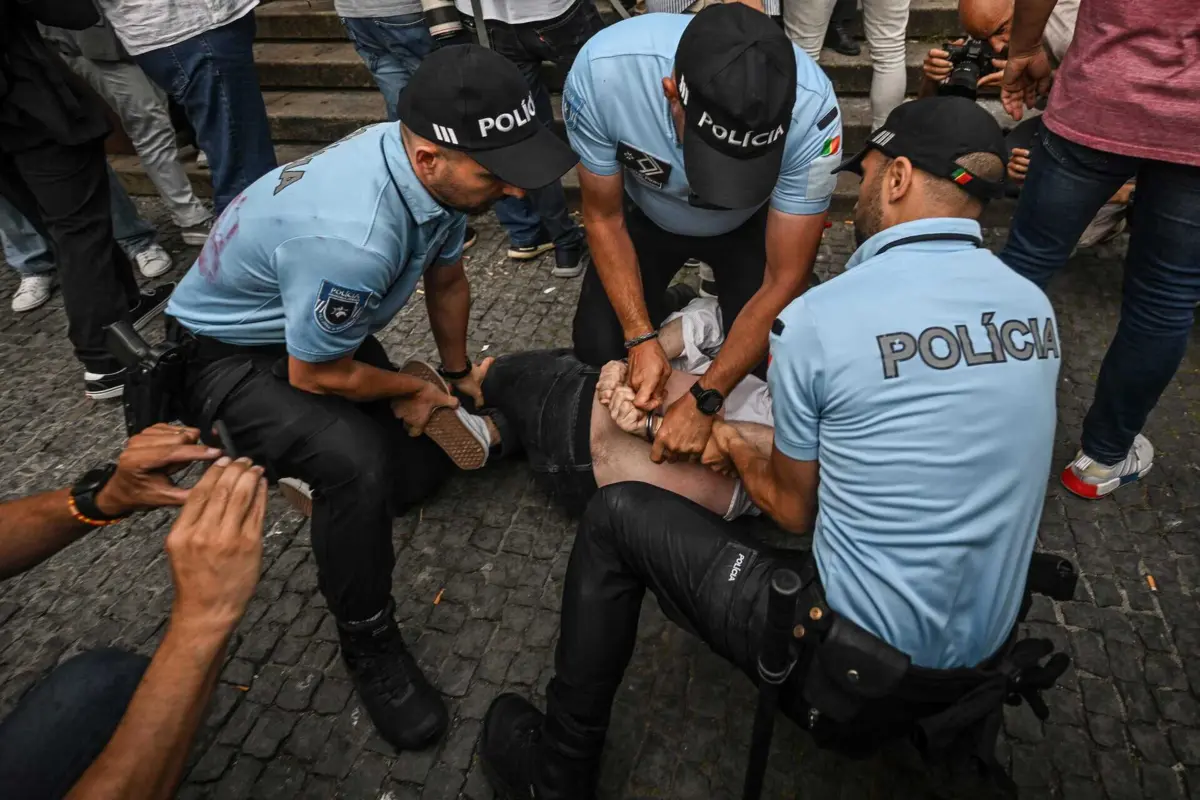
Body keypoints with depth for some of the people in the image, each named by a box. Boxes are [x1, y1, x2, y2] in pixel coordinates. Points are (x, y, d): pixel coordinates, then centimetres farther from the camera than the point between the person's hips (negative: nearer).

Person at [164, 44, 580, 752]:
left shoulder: (434, 167, -17)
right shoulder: (350, 238, -43)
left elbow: (447, 279, 2)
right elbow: (314, 374, -25)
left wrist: (458, 373, 15)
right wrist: (415, 388, -7)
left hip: (319, 323, 8)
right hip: (230, 350, -7)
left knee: (422, 469, 7)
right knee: (357, 461, -34)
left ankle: (331, 485, 39)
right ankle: (369, 644, -9)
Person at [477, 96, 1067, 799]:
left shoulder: (817, 319, -19)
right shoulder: (1036, 307, 0)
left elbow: (795, 508, -7)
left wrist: (737, 450, 14)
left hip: (852, 669, -7)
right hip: (987, 654, 8)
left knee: (617, 517, 5)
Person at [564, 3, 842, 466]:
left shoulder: (811, 111, -38)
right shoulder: (601, 72, -37)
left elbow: (784, 282, -27)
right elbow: (604, 218, -18)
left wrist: (703, 402, -31)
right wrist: (640, 339, -24)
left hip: (752, 223, 0)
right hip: (645, 214, 1)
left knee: (772, 365, -15)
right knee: (598, 352, -8)